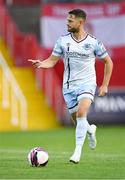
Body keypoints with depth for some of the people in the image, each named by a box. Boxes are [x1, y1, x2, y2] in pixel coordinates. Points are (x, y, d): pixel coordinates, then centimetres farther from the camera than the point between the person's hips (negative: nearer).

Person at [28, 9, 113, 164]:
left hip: (87, 83, -3)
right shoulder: (63, 41, 0)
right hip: (69, 86, 3)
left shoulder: (93, 42, -6)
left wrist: (105, 85, 2)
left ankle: (77, 151, -20)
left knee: (81, 113, -26)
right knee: (78, 121, 7)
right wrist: (41, 64, -22)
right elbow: (52, 61, 1)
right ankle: (90, 130, 44)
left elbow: (108, 62, 6)